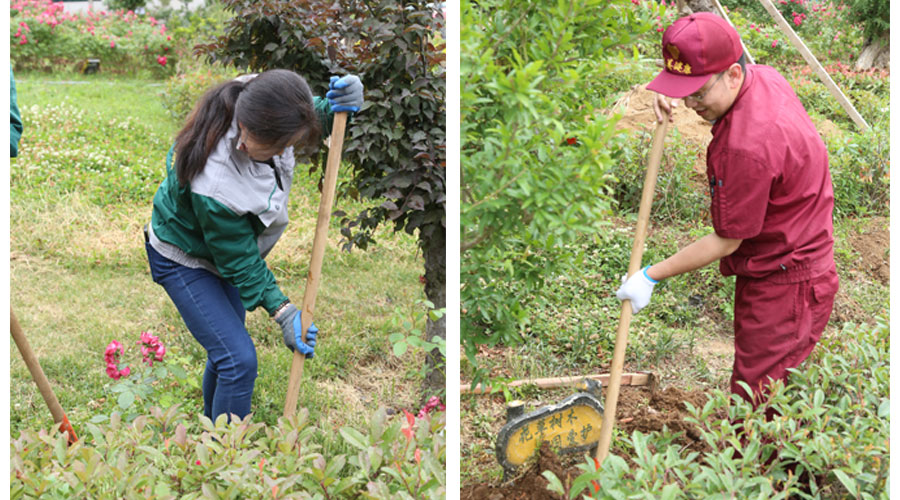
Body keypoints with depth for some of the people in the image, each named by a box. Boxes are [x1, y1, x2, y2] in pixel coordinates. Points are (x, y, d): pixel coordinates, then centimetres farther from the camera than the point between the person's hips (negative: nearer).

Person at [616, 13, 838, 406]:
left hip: (785, 284, -10)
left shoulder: (749, 146, -32)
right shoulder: (764, 76, -2)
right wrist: (670, 93, 1)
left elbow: (727, 241, -21)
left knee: (754, 404, -4)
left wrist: (651, 276, -13)